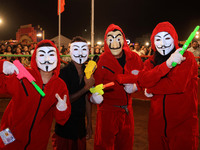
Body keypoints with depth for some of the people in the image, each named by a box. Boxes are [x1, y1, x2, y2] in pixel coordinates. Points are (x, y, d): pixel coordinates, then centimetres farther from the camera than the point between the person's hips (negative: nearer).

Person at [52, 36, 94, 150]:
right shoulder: (63, 72, -14)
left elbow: (87, 100, 8)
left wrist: (89, 124, 9)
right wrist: (86, 88, -22)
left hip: (80, 127, 5)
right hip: (64, 127, -5)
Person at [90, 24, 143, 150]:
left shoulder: (134, 58, -1)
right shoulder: (102, 61, -10)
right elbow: (95, 84, -11)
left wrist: (135, 86, -9)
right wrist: (94, 95, -32)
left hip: (127, 110, 4)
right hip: (107, 110, -3)